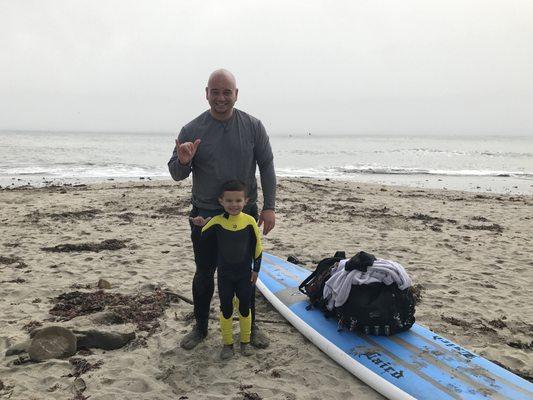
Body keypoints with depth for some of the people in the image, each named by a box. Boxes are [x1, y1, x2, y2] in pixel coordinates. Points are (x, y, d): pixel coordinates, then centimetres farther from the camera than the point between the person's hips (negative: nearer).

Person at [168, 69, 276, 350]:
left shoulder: (253, 126, -4)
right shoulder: (192, 130, -5)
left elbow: (266, 167, 0)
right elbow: (176, 174, -2)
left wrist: (269, 207, -5)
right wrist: (183, 161, -26)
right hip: (204, 216, 0)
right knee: (204, 274, 11)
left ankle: (251, 326, 32)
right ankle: (200, 327, 30)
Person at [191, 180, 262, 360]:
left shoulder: (249, 221, -12)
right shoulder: (215, 222, -13)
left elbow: (257, 247, -1)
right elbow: (204, 248, -4)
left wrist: (256, 269, 2)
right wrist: (201, 225, -13)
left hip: (245, 274, 0)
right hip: (224, 275, 0)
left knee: (245, 308, 11)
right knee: (226, 309, 8)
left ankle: (245, 341, 30)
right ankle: (227, 343, 25)